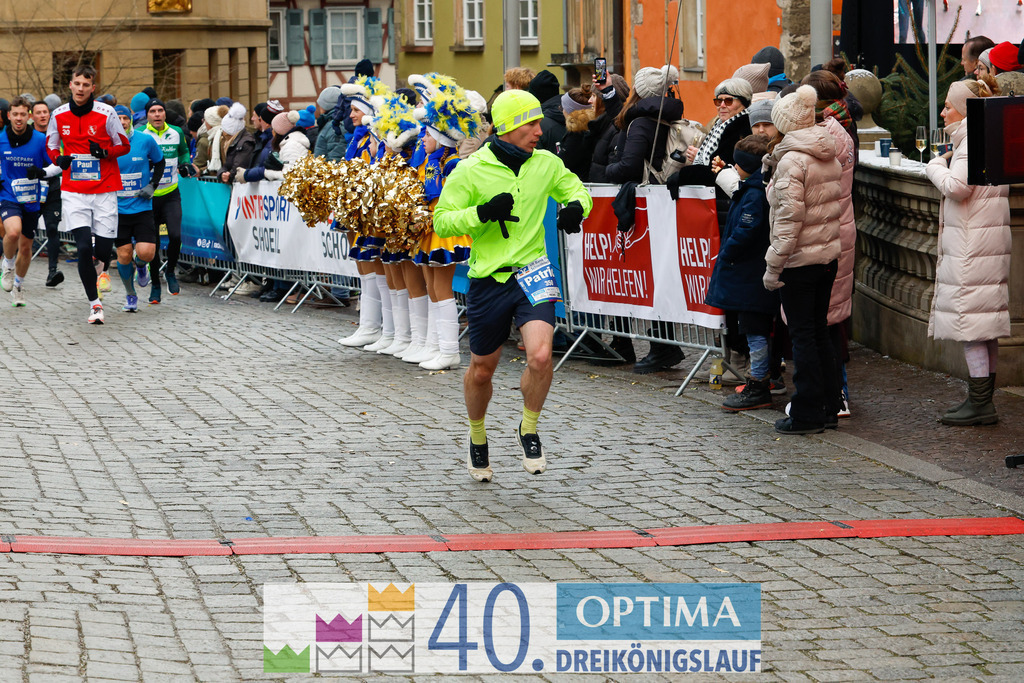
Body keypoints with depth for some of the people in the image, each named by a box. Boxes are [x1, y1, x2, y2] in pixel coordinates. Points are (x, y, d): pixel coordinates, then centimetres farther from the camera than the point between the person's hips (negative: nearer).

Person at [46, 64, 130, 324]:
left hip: (104, 190, -1)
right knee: (83, 247, -13)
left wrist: (104, 152, -18)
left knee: (104, 249, 0)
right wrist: (58, 159, -7)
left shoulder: (106, 113, -6)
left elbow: (124, 146, 2)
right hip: (73, 191, 1)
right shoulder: (58, 115, 1)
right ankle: (94, 304, 0)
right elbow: (51, 146, 16)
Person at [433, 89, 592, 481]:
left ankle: (529, 431, 4)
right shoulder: (471, 170, -8)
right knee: (481, 370, 12)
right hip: (489, 282, -1)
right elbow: (441, 222, -7)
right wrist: (482, 212, -22)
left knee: (540, 356, -21)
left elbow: (576, 189, 20)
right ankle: (477, 438, 39)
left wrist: (576, 206, -4)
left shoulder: (546, 164, 2)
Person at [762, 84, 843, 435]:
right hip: (829, 255, 8)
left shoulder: (791, 162, -16)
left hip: (800, 259, -8)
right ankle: (828, 408, 19)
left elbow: (789, 218, -20)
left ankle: (807, 414, 1)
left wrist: (774, 265, -15)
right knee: (819, 330, 15)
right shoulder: (829, 158, 9)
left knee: (801, 334, -2)